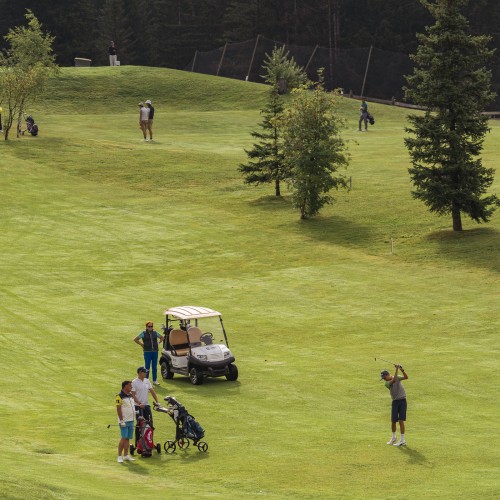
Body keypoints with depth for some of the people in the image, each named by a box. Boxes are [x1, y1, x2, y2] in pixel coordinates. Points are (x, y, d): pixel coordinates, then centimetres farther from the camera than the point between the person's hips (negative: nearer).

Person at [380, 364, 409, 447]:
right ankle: (393, 438, 27)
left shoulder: (397, 377, 2)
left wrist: (402, 370, -27)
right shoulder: (387, 383, -5)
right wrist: (396, 369, -25)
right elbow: (393, 380, -23)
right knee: (393, 421, 4)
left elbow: (406, 377, -11)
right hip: (395, 401, 2)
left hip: (402, 400, -2)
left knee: (401, 420, -9)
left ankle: (402, 440, -8)